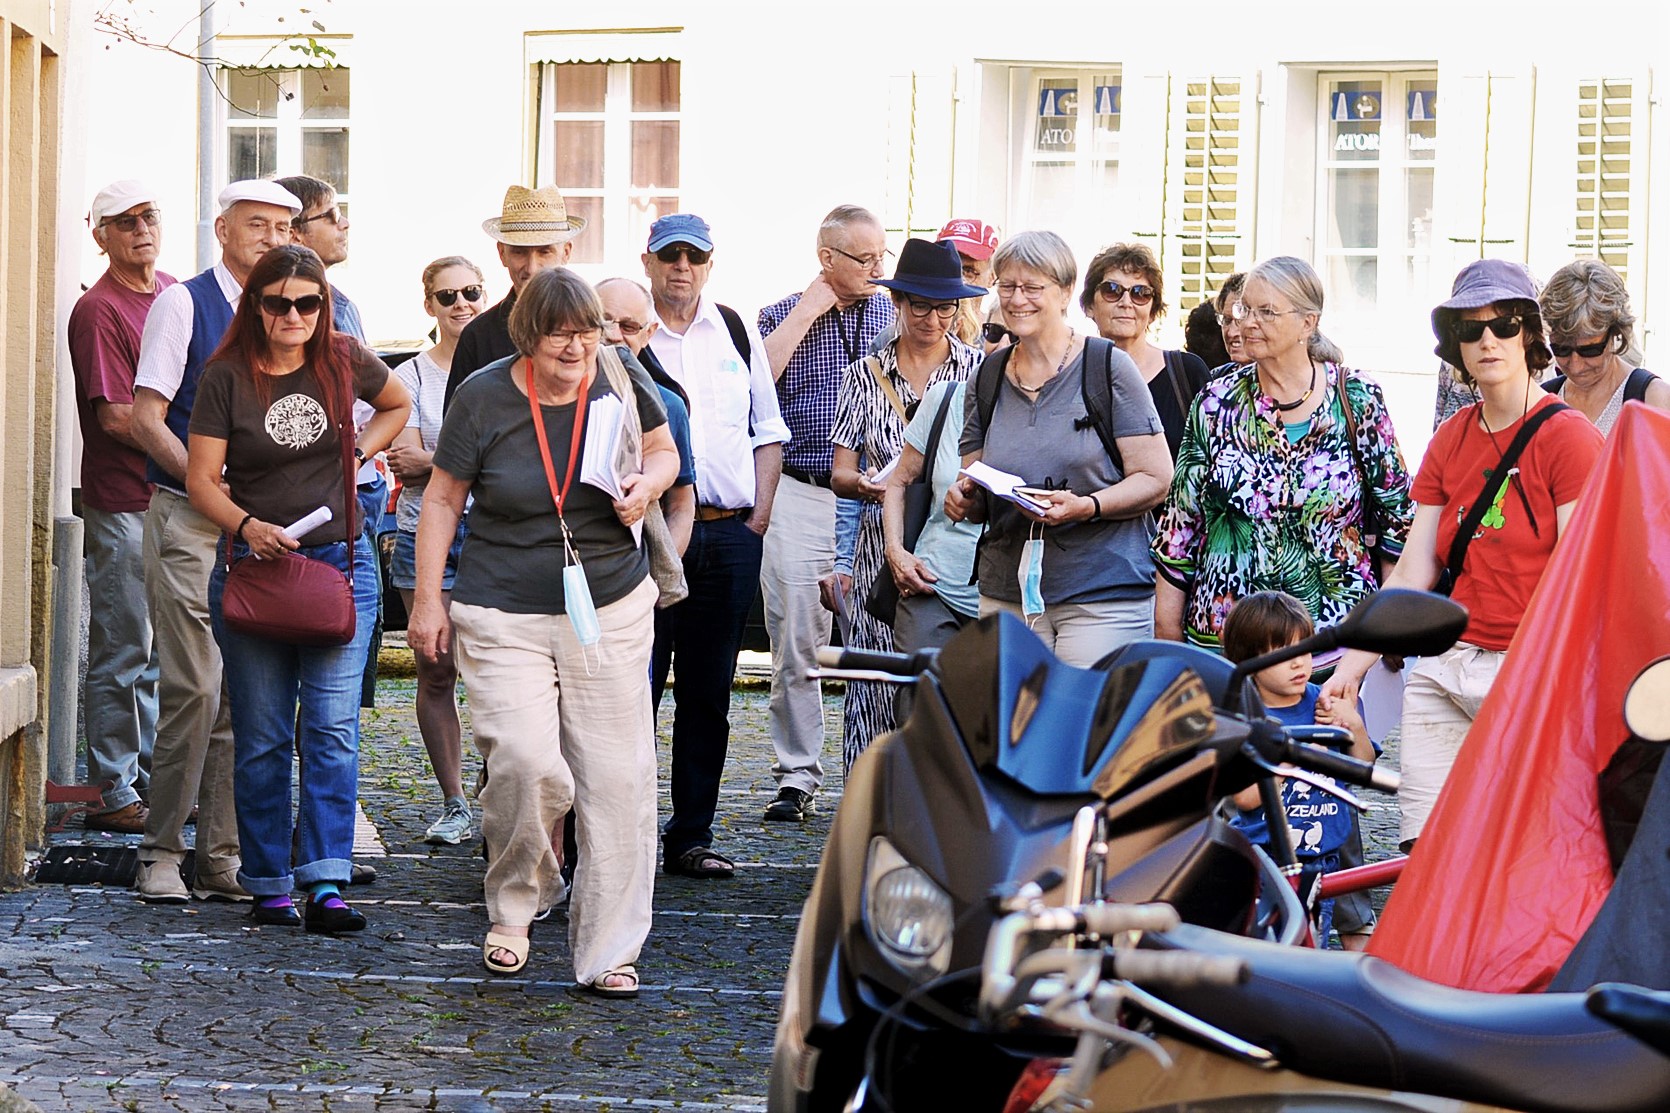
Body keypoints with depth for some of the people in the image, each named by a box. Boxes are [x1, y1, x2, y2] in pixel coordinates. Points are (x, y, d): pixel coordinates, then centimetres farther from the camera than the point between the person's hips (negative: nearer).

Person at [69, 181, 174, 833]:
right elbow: (115, 416, -18)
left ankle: (153, 779, 25)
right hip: (123, 504, -8)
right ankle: (114, 795, 4)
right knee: (121, 654, -2)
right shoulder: (99, 311, -12)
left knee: (161, 653, 15)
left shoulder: (174, 293, 12)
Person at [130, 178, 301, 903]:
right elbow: (146, 419, -6)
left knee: (243, 694, 3)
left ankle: (221, 858, 9)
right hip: (186, 518, -5)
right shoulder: (184, 304, -2)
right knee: (194, 687, -11)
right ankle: (162, 854, -1)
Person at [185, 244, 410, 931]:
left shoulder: (345, 362, 4)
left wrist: (359, 450, 8)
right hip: (253, 565, -1)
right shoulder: (226, 376, -4)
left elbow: (398, 405, 24)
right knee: (262, 737, 3)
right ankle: (268, 884, 12)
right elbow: (202, 479, -5)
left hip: (340, 561, 1)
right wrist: (248, 527, -22)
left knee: (332, 727, -8)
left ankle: (326, 883, -11)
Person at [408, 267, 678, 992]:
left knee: (616, 778, -1)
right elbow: (443, 499, 4)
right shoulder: (484, 398, -6)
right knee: (525, 764, -17)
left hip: (611, 609, 2)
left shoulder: (621, 380, -1)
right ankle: (513, 906, 11)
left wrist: (649, 484, -7)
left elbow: (664, 451, 16)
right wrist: (428, 600, 3)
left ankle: (608, 951, 9)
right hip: (504, 616, -2)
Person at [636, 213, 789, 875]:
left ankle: (691, 836, 14)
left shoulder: (737, 332, 13)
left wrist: (759, 517, 7)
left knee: (708, 695, 7)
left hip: (730, 534, 4)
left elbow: (768, 433, 17)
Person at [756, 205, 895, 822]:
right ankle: (797, 776, 8)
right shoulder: (784, 316, 8)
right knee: (795, 641, 0)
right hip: (799, 494, -1)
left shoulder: (896, 315, 11)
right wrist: (806, 311, -7)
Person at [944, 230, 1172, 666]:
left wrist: (1086, 507, -20)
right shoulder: (989, 376, 13)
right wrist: (963, 498, -4)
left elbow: (1156, 479, -5)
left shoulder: (1108, 367, -2)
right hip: (1004, 593, 4)